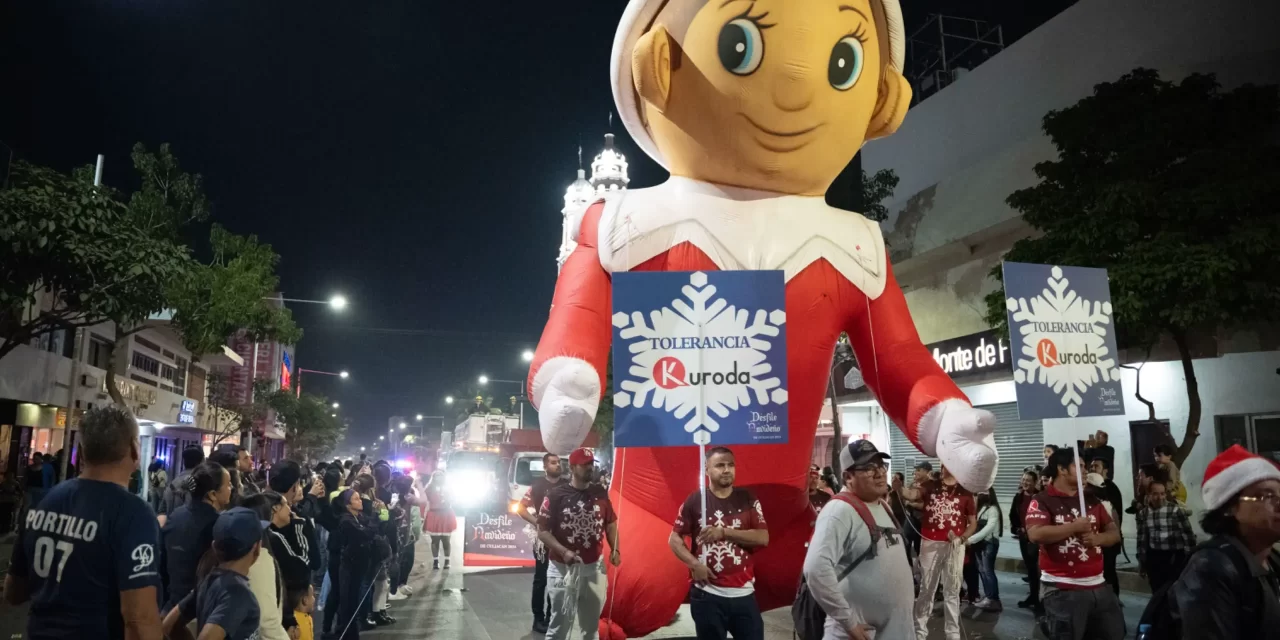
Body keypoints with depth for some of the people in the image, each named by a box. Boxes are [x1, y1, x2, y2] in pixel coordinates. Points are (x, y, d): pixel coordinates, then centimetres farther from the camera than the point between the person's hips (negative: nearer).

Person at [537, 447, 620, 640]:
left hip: (594, 568, 4)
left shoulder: (600, 493, 4)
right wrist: (564, 552, -22)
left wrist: (615, 550, 0)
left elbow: (610, 523, 15)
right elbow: (543, 531, -10)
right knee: (559, 624, 1)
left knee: (592, 624, 17)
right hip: (563, 568, -4)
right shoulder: (556, 494, -10)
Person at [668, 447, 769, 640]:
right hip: (707, 594, -1)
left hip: (743, 593, 2)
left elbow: (763, 538, -4)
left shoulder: (747, 499, 4)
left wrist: (724, 532, -13)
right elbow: (674, 539, 3)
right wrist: (694, 563, -13)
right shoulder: (694, 501, -1)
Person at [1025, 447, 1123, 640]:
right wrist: (1075, 526, -15)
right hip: (1063, 590, -7)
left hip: (1098, 586, 7)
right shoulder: (1042, 501, -7)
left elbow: (1114, 533, 15)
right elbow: (1036, 534, -22)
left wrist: (1097, 538, -8)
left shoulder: (1091, 500, 13)